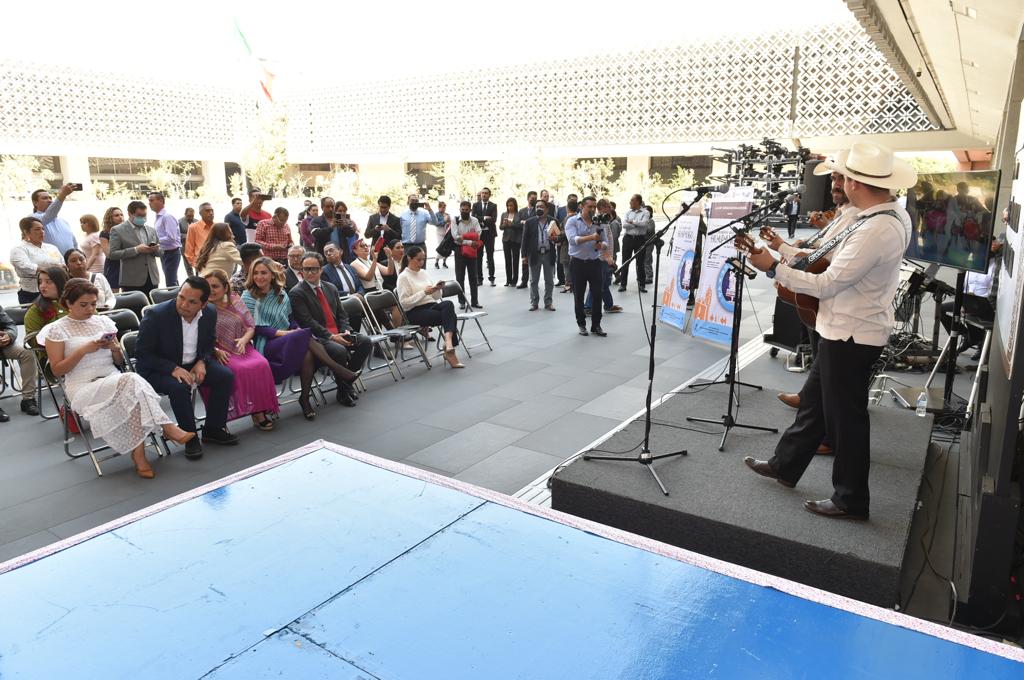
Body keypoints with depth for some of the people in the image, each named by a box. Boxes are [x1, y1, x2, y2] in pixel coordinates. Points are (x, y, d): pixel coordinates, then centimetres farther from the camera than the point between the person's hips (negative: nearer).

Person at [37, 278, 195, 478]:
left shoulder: (104, 321, 16)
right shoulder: (57, 330, 5)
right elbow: (57, 370, 0)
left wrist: (114, 348, -3)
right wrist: (84, 350, -11)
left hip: (114, 380, 4)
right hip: (83, 388, -3)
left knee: (131, 394, -34)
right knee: (132, 382, -33)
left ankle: (139, 453, -32)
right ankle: (167, 428, -29)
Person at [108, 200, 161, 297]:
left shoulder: (151, 230, 15)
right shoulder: (118, 230, -1)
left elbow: (159, 252, 20)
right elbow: (112, 254, -9)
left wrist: (156, 249, -4)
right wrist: (136, 250, -18)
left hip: (152, 279, 4)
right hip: (132, 281, -4)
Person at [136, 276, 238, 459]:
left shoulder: (210, 313, -7)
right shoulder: (156, 315, -22)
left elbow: (210, 343, 11)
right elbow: (142, 354, -16)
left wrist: (202, 362, -10)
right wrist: (173, 369, -28)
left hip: (193, 364, 5)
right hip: (157, 369, -5)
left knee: (226, 376, -15)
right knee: (179, 387, -34)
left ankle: (212, 429, 1)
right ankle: (190, 437, -12)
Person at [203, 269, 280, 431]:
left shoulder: (236, 302, 13)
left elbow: (251, 326, 13)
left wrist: (244, 340, -8)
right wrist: (216, 351, -20)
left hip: (242, 347, 3)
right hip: (220, 353, -3)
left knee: (261, 364, -26)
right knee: (240, 369, -32)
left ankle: (261, 409, -19)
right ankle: (254, 410, -22)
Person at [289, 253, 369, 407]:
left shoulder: (331, 288, 17)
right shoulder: (296, 293, -5)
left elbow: (342, 315, 16)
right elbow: (307, 322, -13)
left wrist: (346, 331, -5)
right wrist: (331, 336, -20)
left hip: (338, 334, 7)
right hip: (316, 338, -6)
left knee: (365, 342, -15)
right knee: (339, 351, -33)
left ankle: (348, 379, 1)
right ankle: (343, 390, -9)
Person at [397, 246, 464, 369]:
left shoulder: (423, 272, 18)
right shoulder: (403, 277, -3)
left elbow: (436, 297, 20)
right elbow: (404, 303, -12)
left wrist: (437, 289, -3)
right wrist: (424, 292, -17)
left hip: (432, 306, 6)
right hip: (415, 313, -6)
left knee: (448, 304, -30)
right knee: (450, 316, -28)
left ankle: (448, 342, -41)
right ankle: (450, 350, -27)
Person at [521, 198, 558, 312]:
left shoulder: (553, 222, 4)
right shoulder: (529, 222, 2)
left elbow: (558, 237, 8)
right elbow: (525, 239, 1)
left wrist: (555, 238, -16)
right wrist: (524, 255, -3)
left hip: (548, 254, 0)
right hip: (534, 254, 0)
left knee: (549, 281, 6)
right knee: (534, 281, 6)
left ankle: (548, 302, 16)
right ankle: (534, 303, 15)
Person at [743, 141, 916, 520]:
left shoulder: (875, 231, -28)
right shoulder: (896, 215, 4)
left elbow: (827, 285, -23)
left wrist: (773, 268, -16)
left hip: (851, 336, -10)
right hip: (853, 329, 10)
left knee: (845, 417, 4)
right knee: (814, 400, 21)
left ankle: (852, 500, 21)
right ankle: (785, 465, 37)